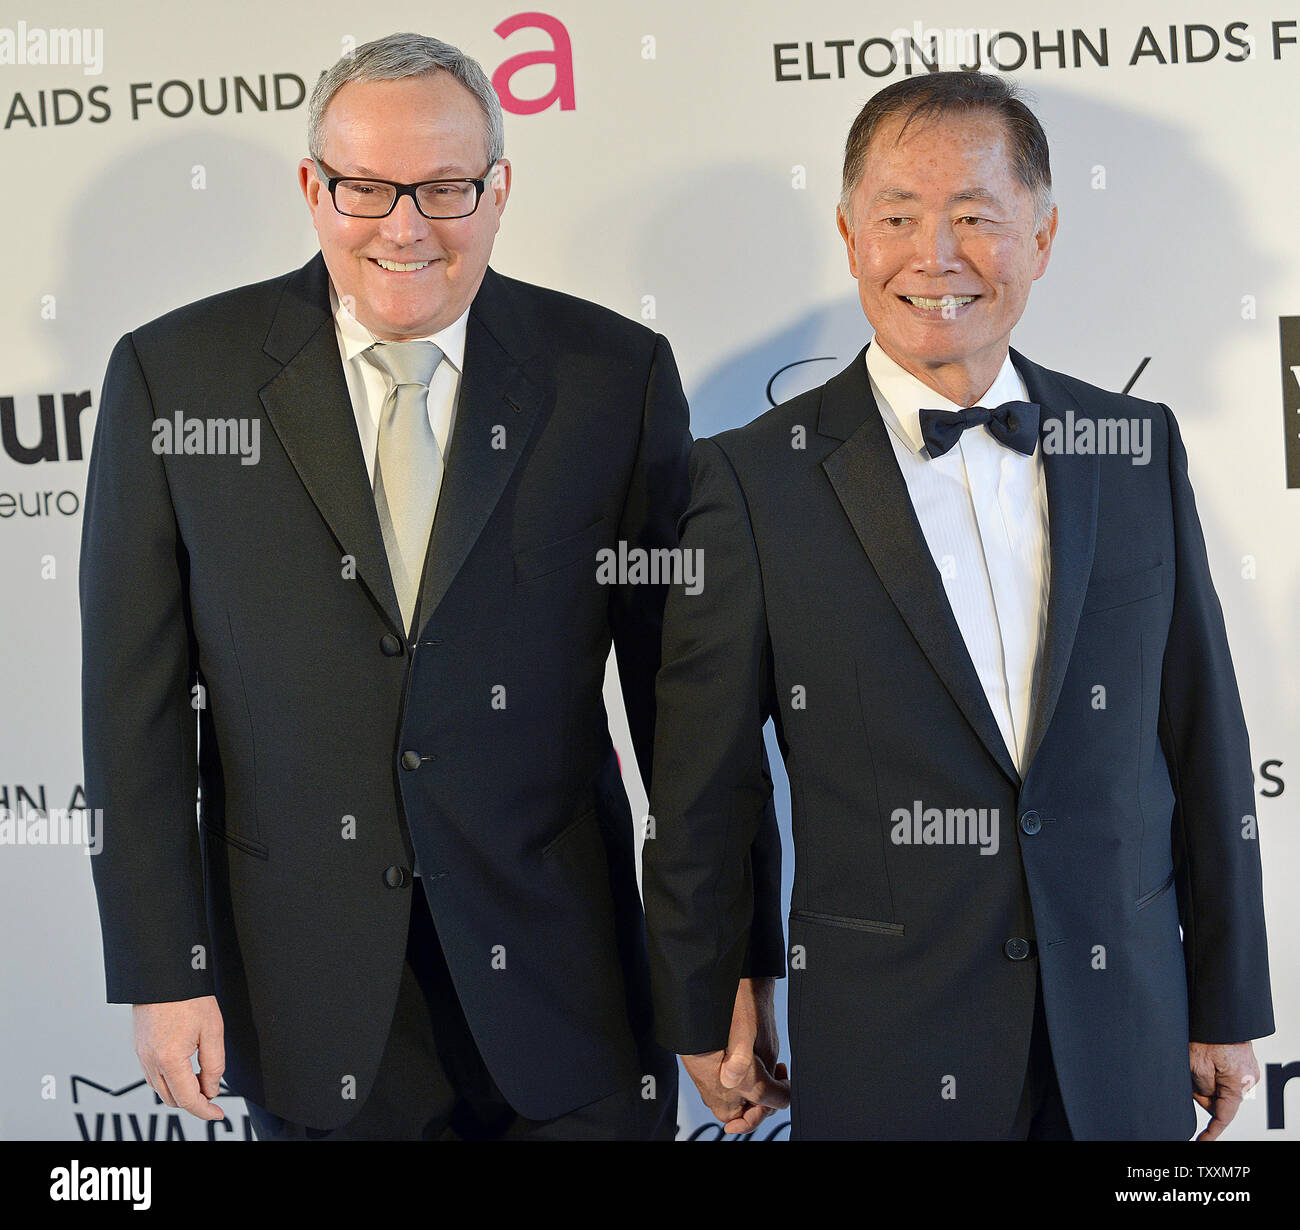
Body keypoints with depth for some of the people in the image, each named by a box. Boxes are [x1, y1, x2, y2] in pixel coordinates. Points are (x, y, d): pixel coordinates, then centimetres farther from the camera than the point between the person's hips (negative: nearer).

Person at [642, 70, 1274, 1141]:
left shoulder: (1140, 448, 1)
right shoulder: (755, 479, -9)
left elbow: (1203, 740, 6)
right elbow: (704, 789, -3)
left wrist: (1228, 1007, 9)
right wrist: (703, 1019, 4)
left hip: (1124, 1047, 3)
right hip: (884, 1051, -3)